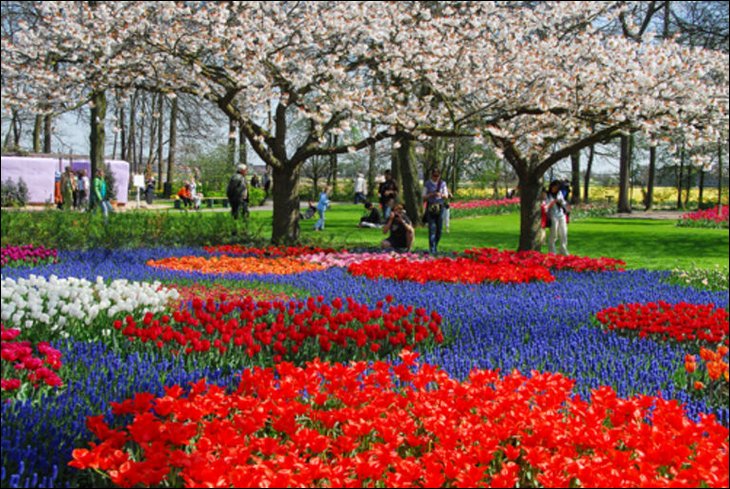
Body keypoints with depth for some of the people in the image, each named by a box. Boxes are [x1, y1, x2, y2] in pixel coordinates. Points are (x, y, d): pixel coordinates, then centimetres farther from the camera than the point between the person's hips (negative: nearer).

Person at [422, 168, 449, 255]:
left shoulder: (442, 183, 6)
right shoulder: (427, 184, 1)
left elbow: (446, 195, 10)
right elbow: (424, 197, 3)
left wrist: (441, 195, -12)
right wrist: (431, 194, -16)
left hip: (440, 207, 3)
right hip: (430, 208, -2)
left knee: (439, 229, 4)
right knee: (432, 228, -10)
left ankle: (435, 247, 21)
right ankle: (432, 249, -11)